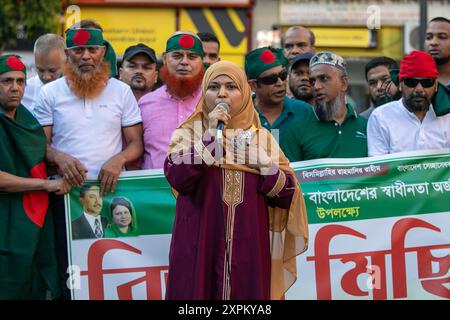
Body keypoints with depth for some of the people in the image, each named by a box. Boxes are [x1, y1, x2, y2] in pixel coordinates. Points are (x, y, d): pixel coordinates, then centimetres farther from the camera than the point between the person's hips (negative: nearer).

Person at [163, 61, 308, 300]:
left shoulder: (261, 137, 10)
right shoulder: (189, 133, 4)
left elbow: (286, 196, 4)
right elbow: (176, 178, -15)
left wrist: (264, 164, -9)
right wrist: (210, 134, -15)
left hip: (248, 247, 2)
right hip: (200, 245, -2)